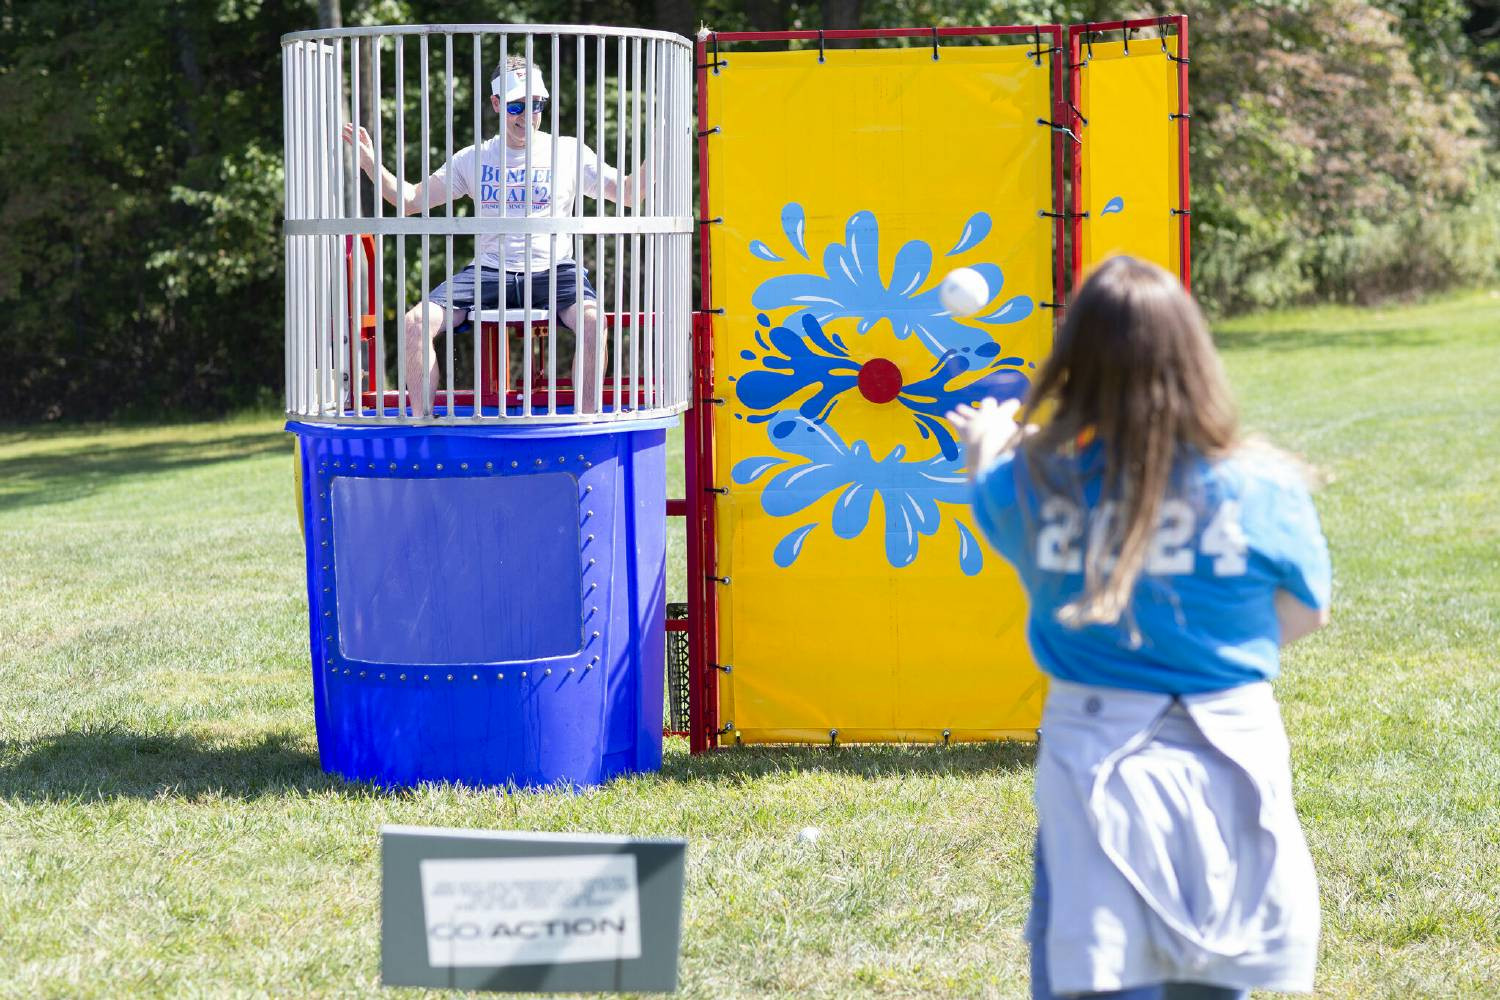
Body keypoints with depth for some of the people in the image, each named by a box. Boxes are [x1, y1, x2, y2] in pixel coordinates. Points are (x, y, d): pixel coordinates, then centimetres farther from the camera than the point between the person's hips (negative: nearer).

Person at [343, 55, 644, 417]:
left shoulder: (569, 152, 9)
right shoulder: (474, 159, 13)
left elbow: (629, 193, 11)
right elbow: (410, 200, 13)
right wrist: (371, 162, 0)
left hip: (552, 271, -2)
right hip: (489, 271, 2)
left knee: (591, 320, -35)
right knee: (417, 322, -21)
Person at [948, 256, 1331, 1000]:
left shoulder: (1035, 482, -9)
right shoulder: (1261, 489, -11)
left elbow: (992, 499, 15)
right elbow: (1306, 613, 2)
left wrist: (985, 447, 38)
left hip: (1093, 763, -1)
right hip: (1228, 764, 1)